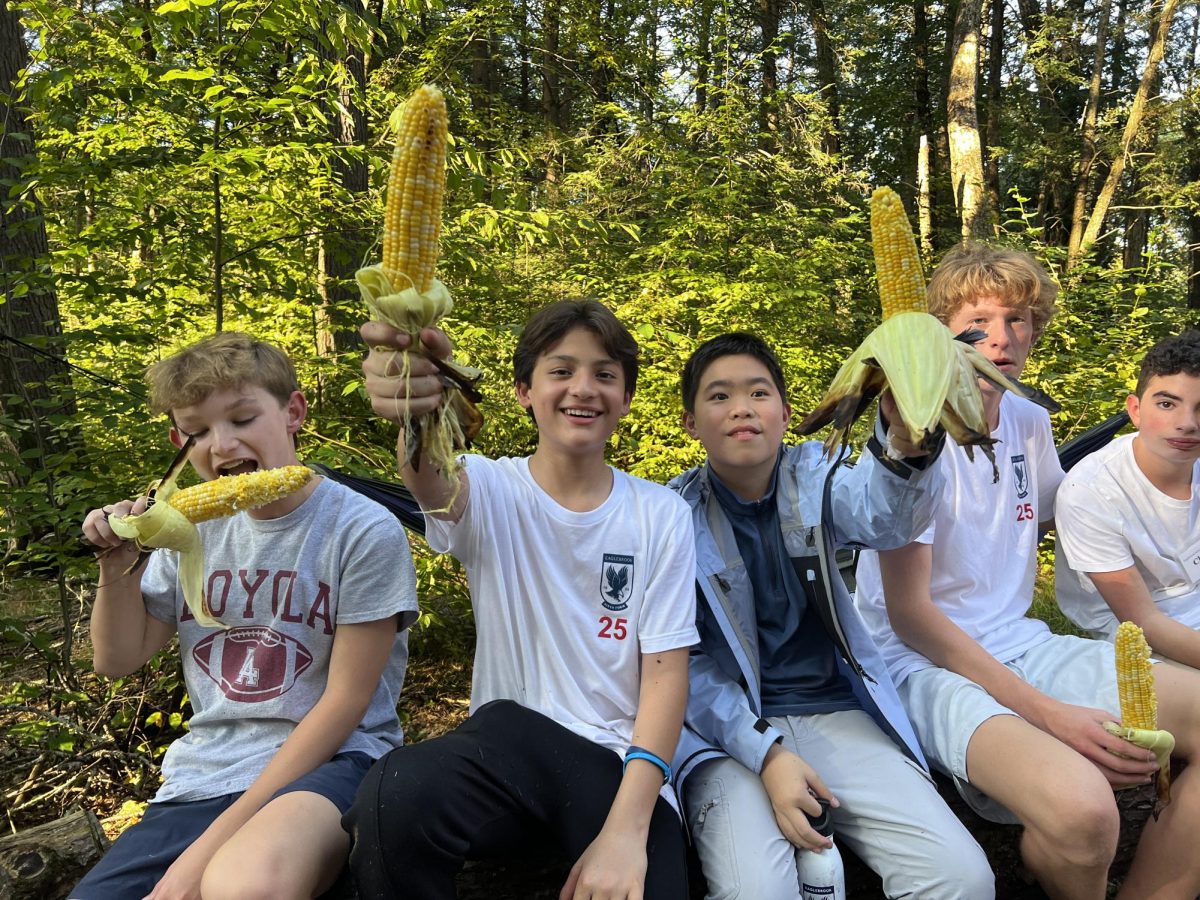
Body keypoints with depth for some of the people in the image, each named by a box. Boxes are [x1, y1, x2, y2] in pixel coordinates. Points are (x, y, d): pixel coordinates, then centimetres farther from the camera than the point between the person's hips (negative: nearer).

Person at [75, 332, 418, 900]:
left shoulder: (365, 532, -11)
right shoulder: (196, 530, 8)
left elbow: (344, 703, -12)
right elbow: (118, 660, 17)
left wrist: (214, 843, -14)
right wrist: (117, 568, -2)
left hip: (327, 763, -5)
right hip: (200, 778, 6)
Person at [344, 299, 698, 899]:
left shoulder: (661, 516, 0)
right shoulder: (492, 490, -2)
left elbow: (665, 673, -4)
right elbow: (437, 489, -26)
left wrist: (627, 831, -17)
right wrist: (417, 414, -51)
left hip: (619, 767, 0)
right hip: (503, 755, 0)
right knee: (393, 799, -30)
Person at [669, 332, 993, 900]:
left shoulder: (812, 481, 2)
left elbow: (882, 517, -22)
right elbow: (683, 662, -5)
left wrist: (906, 436, -45)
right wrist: (767, 753, -19)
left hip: (837, 714, 3)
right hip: (730, 728, -2)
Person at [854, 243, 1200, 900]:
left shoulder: (1030, 423, 8)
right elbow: (909, 614, -17)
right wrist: (1049, 713, -20)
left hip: (1020, 644, 8)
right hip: (927, 663, -7)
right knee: (1080, 808, -33)